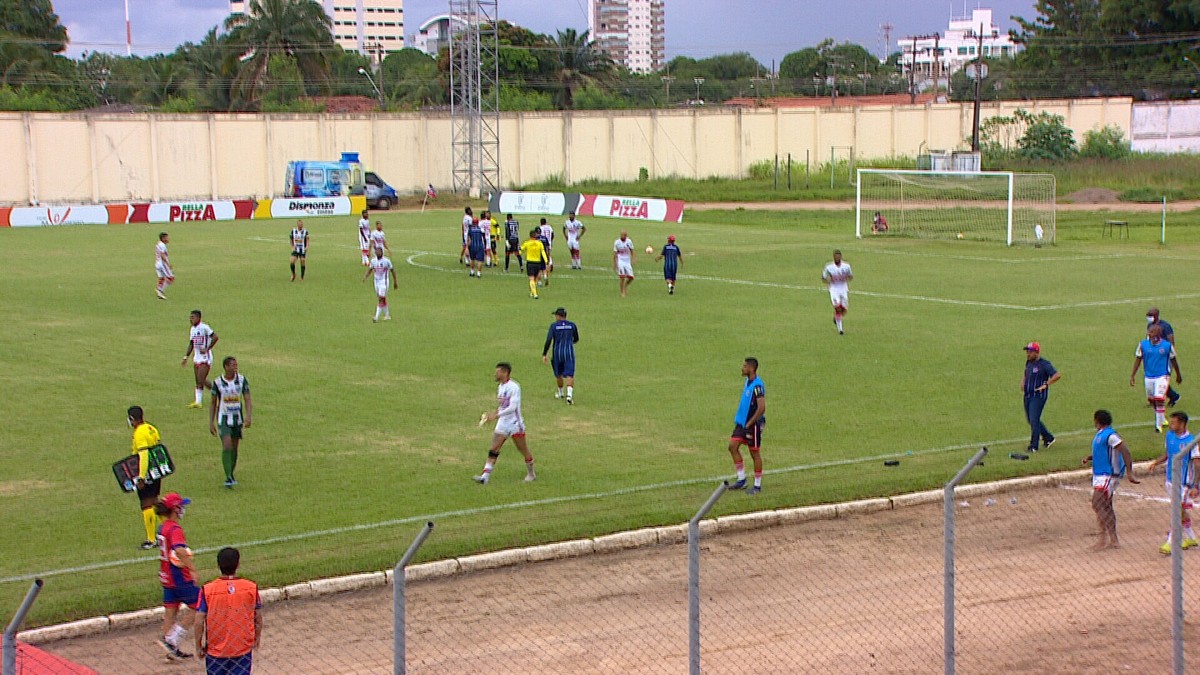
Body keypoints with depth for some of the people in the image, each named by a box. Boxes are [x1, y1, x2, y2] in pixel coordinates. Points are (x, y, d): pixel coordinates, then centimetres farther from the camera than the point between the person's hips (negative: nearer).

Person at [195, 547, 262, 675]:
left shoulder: (207, 590, -12)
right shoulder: (252, 588, -8)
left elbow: (199, 622, -10)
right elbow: (258, 618, 2)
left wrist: (198, 646, 3)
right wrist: (257, 638, 19)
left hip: (215, 651, -1)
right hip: (243, 650, 1)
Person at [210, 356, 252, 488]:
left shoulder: (242, 379, -2)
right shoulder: (217, 382, -7)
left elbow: (247, 399, -5)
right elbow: (213, 403, 2)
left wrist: (248, 416, -18)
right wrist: (211, 422, -1)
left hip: (237, 418, 3)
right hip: (223, 418, -3)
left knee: (234, 448, 10)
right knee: (227, 445, -17)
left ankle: (231, 475, 26)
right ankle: (228, 477, -14)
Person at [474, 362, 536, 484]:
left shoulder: (514, 387, -16)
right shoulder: (500, 387, 10)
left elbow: (512, 407, -25)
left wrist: (496, 415, -29)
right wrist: (493, 413, 7)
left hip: (515, 424, -7)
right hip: (502, 424, 7)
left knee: (523, 451, 6)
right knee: (493, 450, -6)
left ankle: (531, 473, 27)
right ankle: (485, 476, -13)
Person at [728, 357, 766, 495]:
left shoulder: (757, 385, -21)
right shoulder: (748, 382, 8)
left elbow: (761, 408, -26)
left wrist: (750, 423, -22)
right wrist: (739, 418, 15)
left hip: (753, 424, -9)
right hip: (742, 422, 9)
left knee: (755, 453, 1)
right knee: (733, 446, 5)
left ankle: (757, 486, 13)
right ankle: (741, 479, 14)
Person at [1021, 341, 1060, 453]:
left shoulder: (1044, 364, -15)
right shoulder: (1028, 363, 10)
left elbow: (1058, 375, -24)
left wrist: (1045, 384, -24)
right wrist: (1022, 382, 11)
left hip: (1038, 396, -9)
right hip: (1027, 396, 9)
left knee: (1034, 421, -9)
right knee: (1030, 420, 16)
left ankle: (1034, 446, -2)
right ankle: (1048, 437, 32)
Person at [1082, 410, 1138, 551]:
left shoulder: (1110, 435, -16)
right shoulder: (1099, 435, 13)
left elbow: (1125, 452, -20)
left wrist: (1129, 473, -25)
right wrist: (1089, 458, 9)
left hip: (1108, 475, -10)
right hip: (1100, 474, 10)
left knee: (1097, 505, -15)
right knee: (1106, 507, 11)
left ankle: (1103, 538, -12)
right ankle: (1114, 540, 16)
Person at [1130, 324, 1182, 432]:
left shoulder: (1167, 345, -9)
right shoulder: (1143, 344, -5)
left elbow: (1173, 360, 5)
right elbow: (1138, 359, 3)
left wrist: (1178, 375, 16)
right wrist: (1132, 375, 0)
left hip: (1162, 376, -4)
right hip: (1148, 376, 4)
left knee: (1159, 400, -15)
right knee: (1152, 400, 16)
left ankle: (1159, 425, -5)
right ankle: (1162, 418, 41)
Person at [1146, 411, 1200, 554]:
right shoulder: (1170, 435, 3)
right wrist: (1156, 463, 0)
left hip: (1183, 481, -7)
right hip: (1171, 479, 7)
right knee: (1182, 511, 17)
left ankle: (1170, 543, -8)